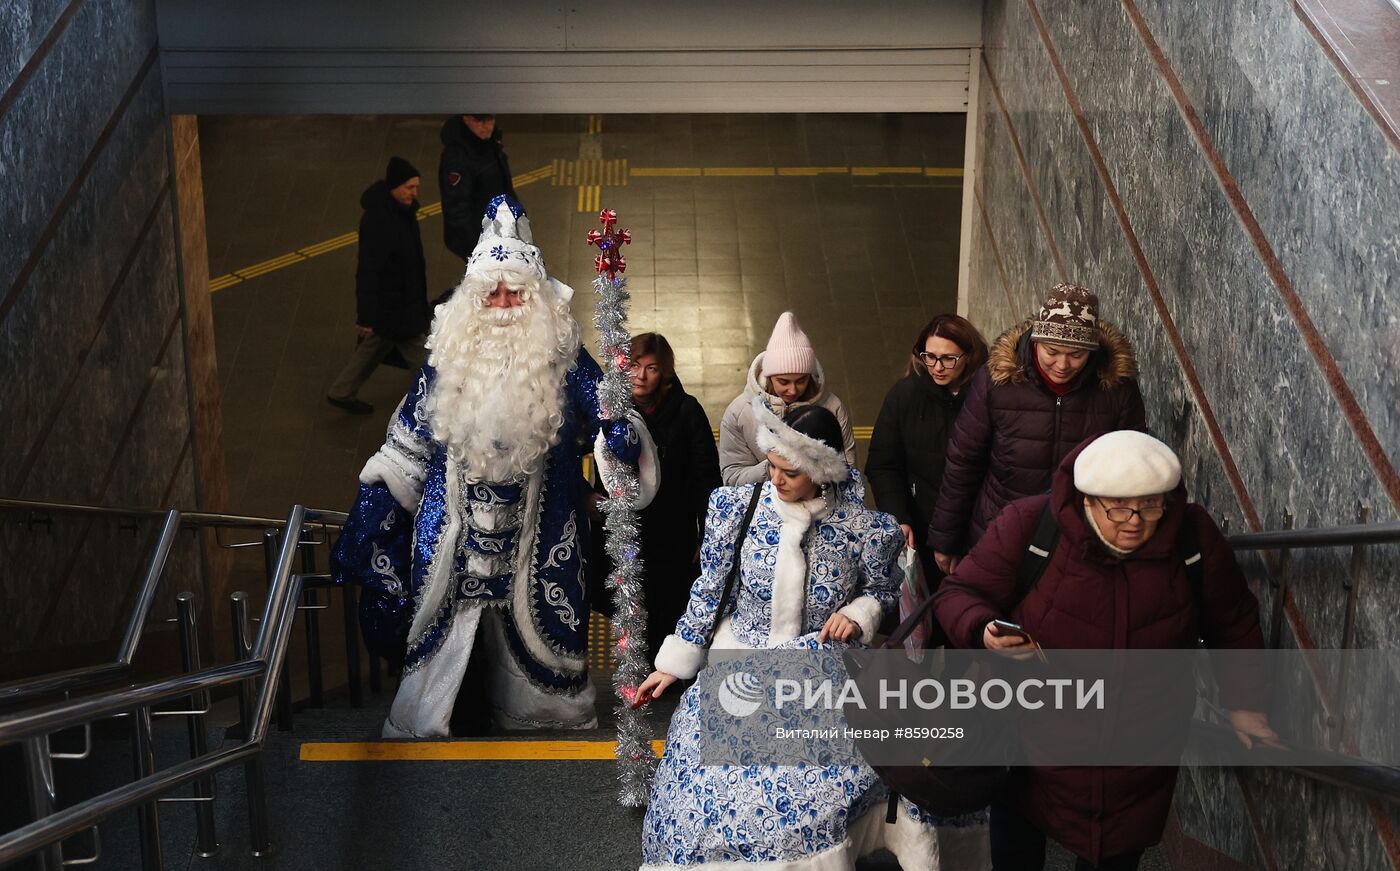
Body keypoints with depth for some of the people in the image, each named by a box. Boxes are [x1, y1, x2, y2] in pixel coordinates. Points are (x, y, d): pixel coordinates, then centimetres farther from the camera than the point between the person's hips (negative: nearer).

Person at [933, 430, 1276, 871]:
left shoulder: (1195, 537, -13)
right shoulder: (1028, 526, -21)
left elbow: (1233, 622, 5)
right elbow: (959, 593, -12)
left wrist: (1245, 702, 7)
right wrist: (984, 631, -32)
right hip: (1032, 745, -1)